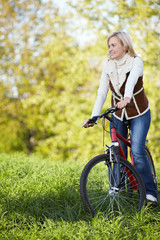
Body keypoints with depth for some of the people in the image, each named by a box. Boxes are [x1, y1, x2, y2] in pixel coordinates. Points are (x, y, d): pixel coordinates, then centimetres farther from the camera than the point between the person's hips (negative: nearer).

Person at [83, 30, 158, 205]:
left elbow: (131, 80, -38)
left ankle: (150, 193, -7)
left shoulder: (136, 61, -17)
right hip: (118, 115, 4)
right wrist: (93, 117, -18)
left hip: (139, 114, -4)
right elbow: (102, 92, -8)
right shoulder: (108, 65, -4)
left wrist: (127, 98, -57)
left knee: (137, 152, -17)